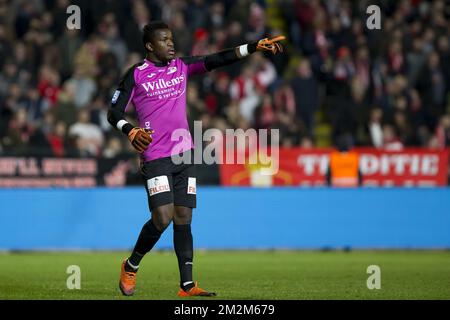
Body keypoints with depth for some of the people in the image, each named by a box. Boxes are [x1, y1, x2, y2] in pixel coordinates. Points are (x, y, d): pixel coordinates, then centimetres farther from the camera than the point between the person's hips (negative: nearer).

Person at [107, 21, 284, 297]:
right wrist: (131, 131, -24)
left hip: (185, 154, 5)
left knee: (184, 219, 2)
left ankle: (187, 285, 1)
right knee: (163, 217, -15)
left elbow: (217, 60, 2)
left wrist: (255, 46, -9)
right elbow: (114, 112, -3)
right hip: (156, 157, -5)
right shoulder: (136, 75, -2)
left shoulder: (181, 66, 10)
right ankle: (131, 267, 8)